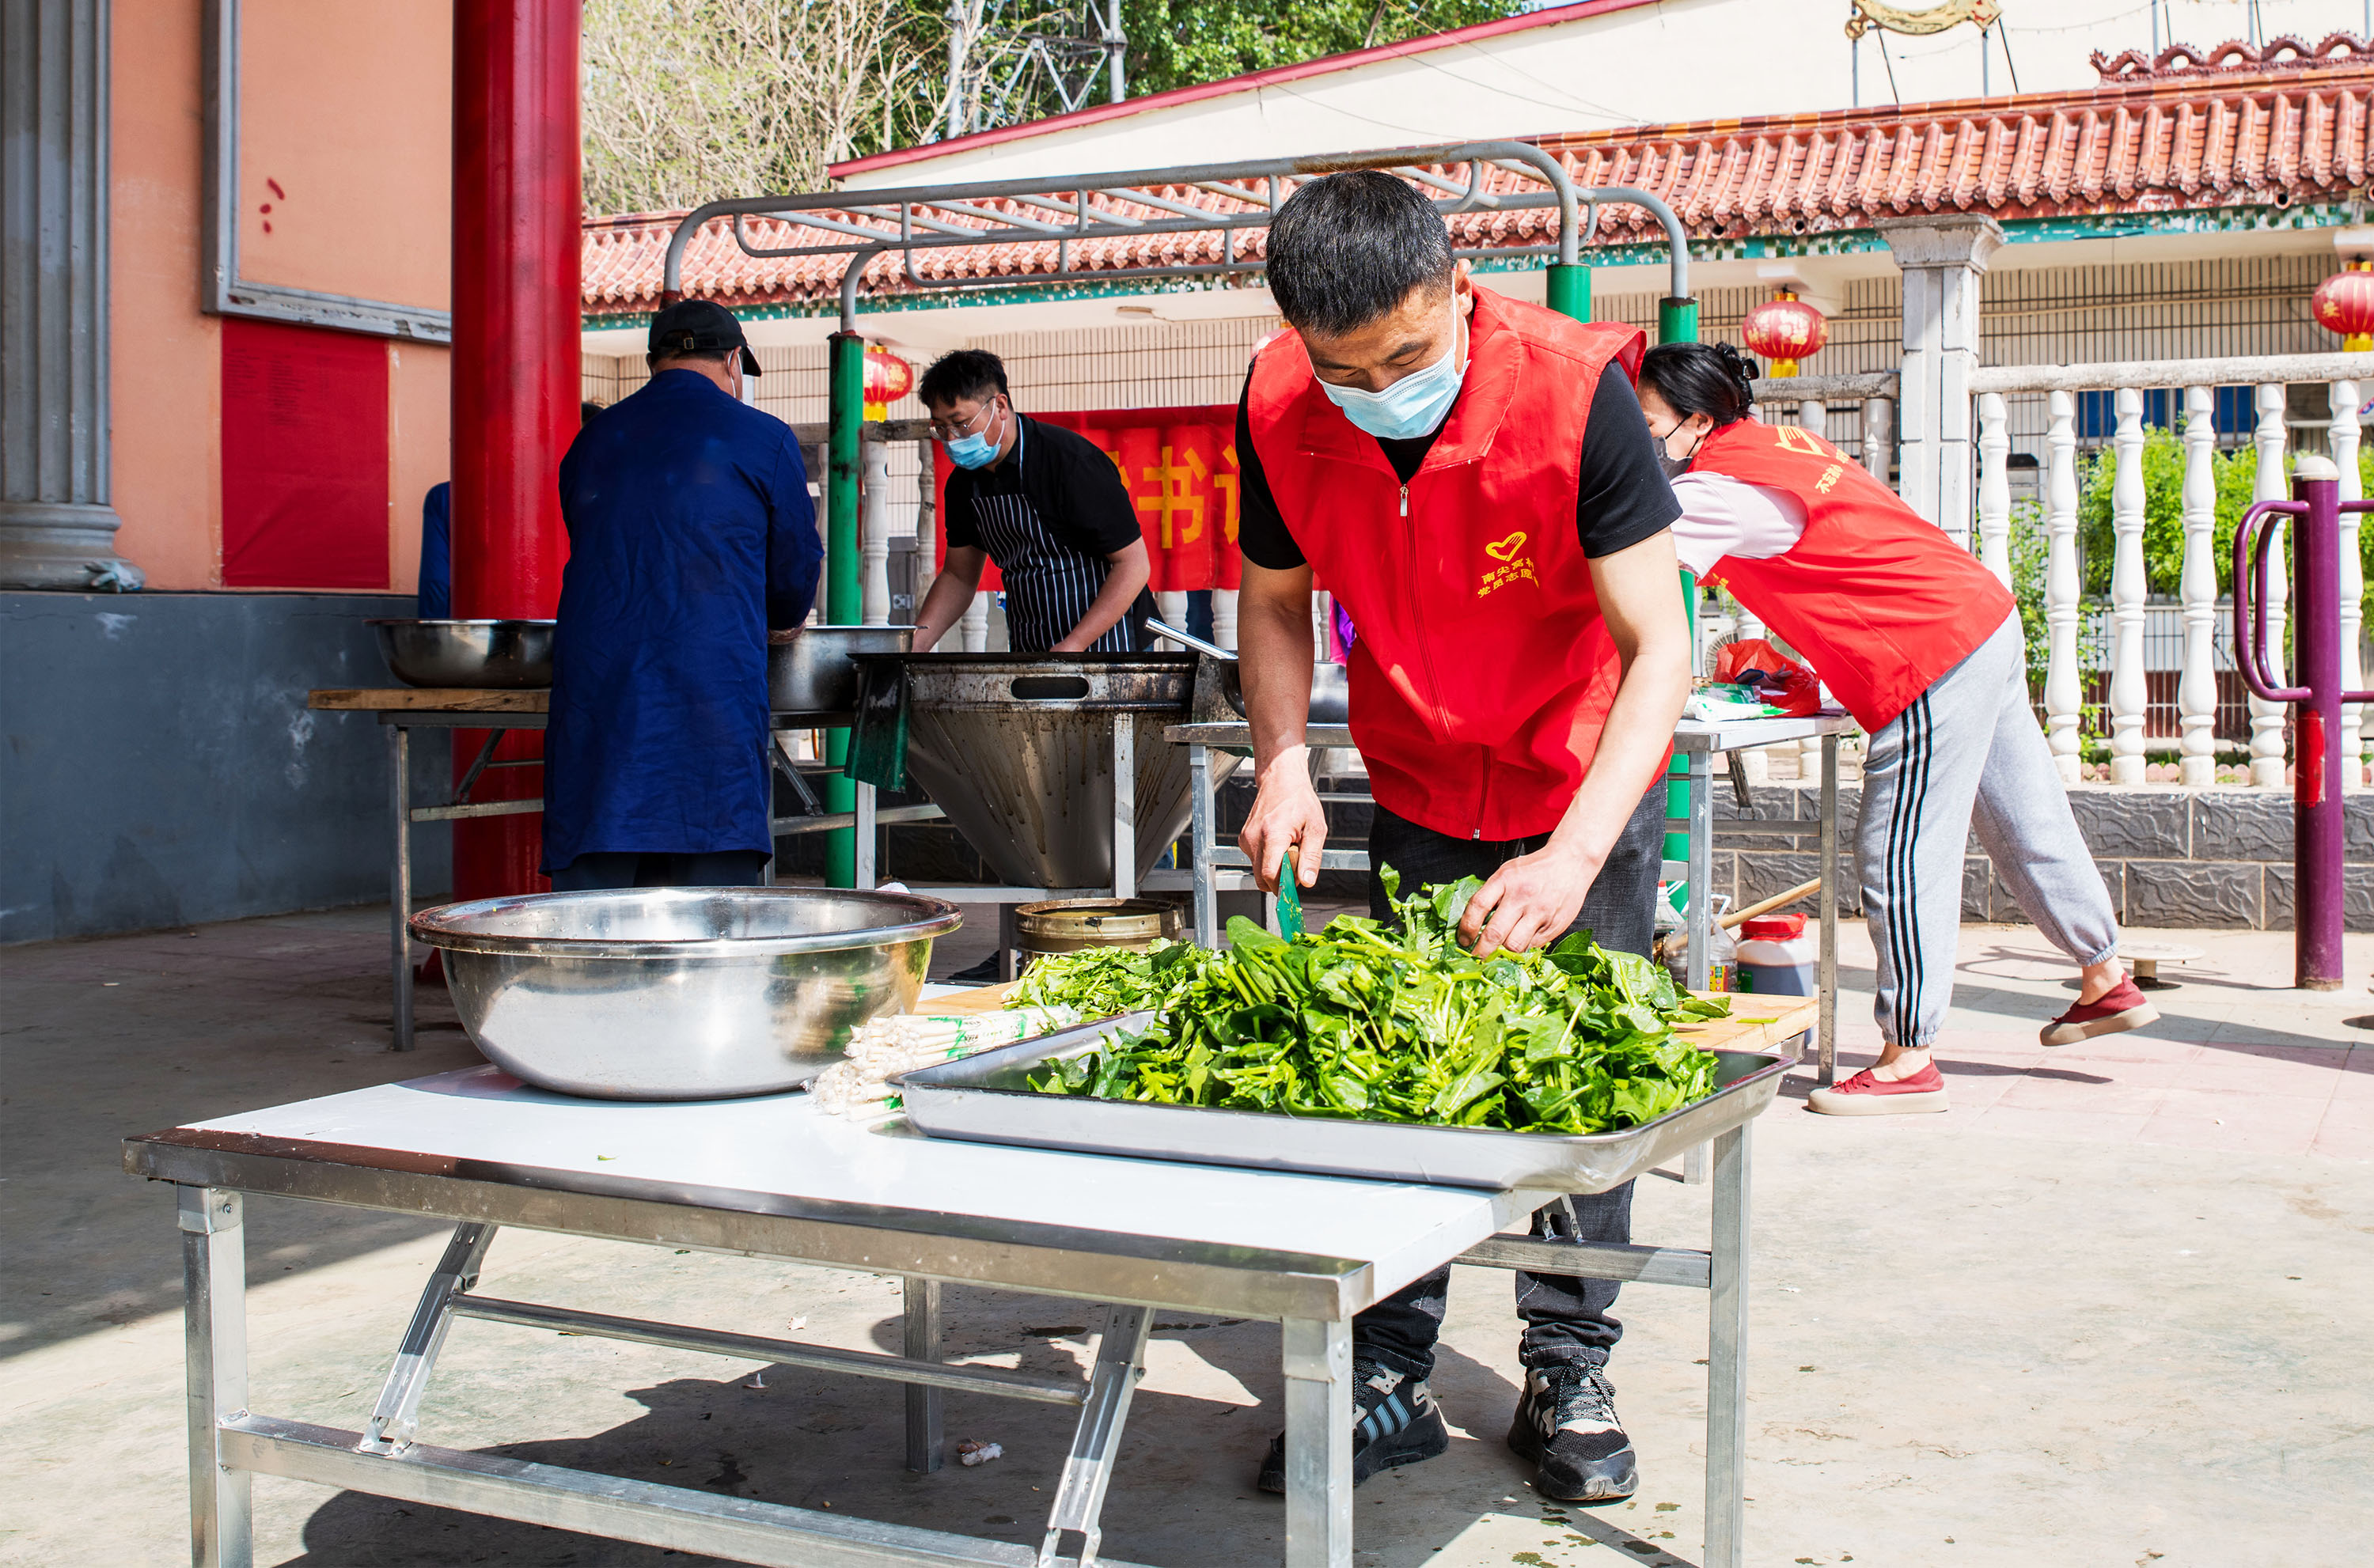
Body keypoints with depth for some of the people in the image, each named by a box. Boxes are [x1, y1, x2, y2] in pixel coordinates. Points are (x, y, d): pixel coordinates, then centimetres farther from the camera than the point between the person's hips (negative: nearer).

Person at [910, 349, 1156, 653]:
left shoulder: (1071, 461, -17)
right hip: (1026, 655, 6)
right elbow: (958, 576, 16)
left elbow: (1134, 565, -17)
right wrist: (920, 637, -3)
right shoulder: (964, 482, 5)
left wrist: (1074, 646, -25)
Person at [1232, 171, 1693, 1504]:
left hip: (1585, 783, -3)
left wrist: (1575, 857, -43)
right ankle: (1393, 1380, 14)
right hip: (1418, 784, 3)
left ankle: (1570, 1377, 14)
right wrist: (1284, 762, -19)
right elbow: (1276, 601, -2)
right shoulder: (1278, 408, -19)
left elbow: (1659, 647, -31)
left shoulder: (1574, 390, -31)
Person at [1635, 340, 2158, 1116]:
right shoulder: (1770, 442, 11)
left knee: (1900, 857, -5)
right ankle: (2106, 980, 35)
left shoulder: (1720, 485, -17)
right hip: (1986, 618, 10)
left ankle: (1907, 1060, 0)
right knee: (2024, 826, 21)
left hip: (1932, 660, -10)